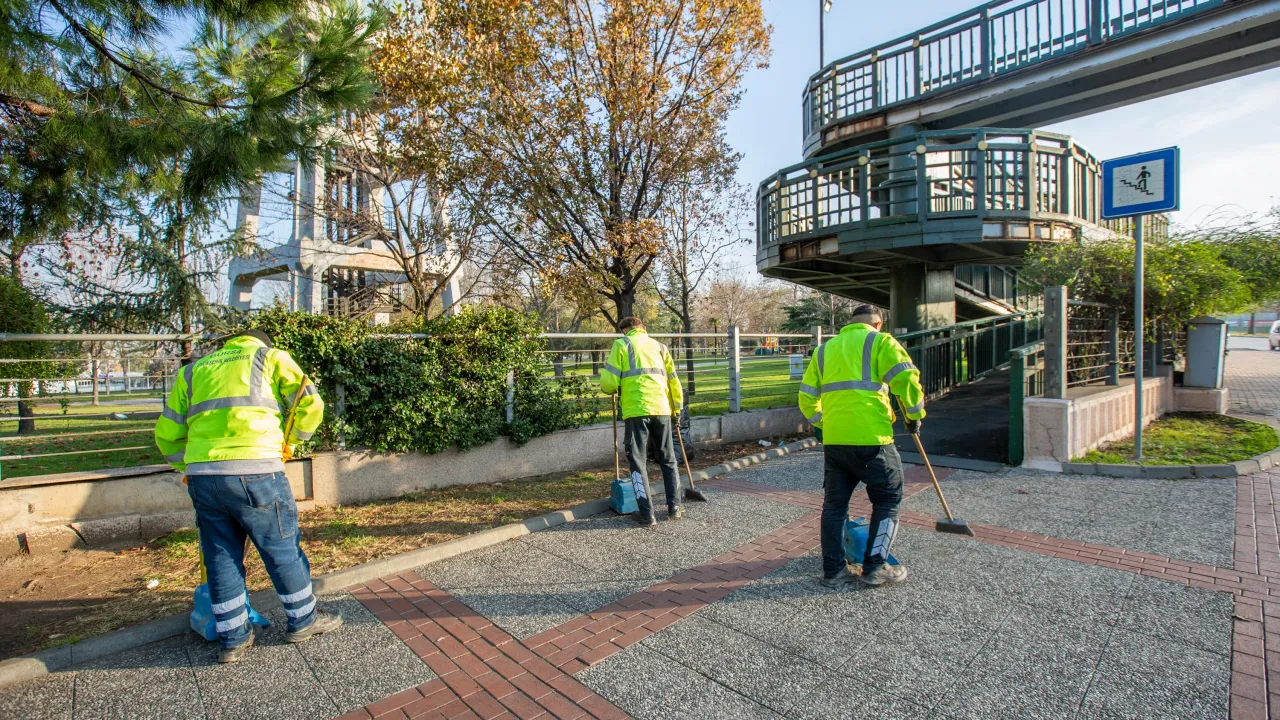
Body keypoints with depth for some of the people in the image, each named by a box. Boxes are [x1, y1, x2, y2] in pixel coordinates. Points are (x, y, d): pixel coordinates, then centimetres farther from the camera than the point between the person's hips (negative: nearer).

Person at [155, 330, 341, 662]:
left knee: (221, 558, 16)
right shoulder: (272, 357, 12)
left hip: (202, 476, 5)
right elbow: (310, 405, 1)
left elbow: (167, 434, 22)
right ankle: (303, 620, 25)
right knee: (283, 549, 10)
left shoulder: (194, 370, 24)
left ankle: (233, 638, 27)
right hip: (255, 471, -4)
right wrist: (287, 441, 15)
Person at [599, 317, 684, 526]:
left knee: (637, 462, 6)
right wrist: (677, 407, 28)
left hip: (636, 409, -4)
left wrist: (613, 388, 20)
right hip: (661, 408, 4)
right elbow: (673, 381, 17)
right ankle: (674, 508, 22)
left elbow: (609, 383, -3)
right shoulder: (659, 346, 18)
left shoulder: (621, 344, 5)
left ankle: (647, 514, 6)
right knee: (668, 460, 17)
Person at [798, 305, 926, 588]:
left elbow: (807, 398, 16)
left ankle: (833, 571, 19)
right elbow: (907, 380, -8)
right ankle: (874, 568, 16)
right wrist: (915, 415, 7)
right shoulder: (880, 341, 3)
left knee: (834, 504, 14)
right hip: (871, 439, -4)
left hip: (833, 441, 5)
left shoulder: (825, 348, 18)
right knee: (888, 500, 14)